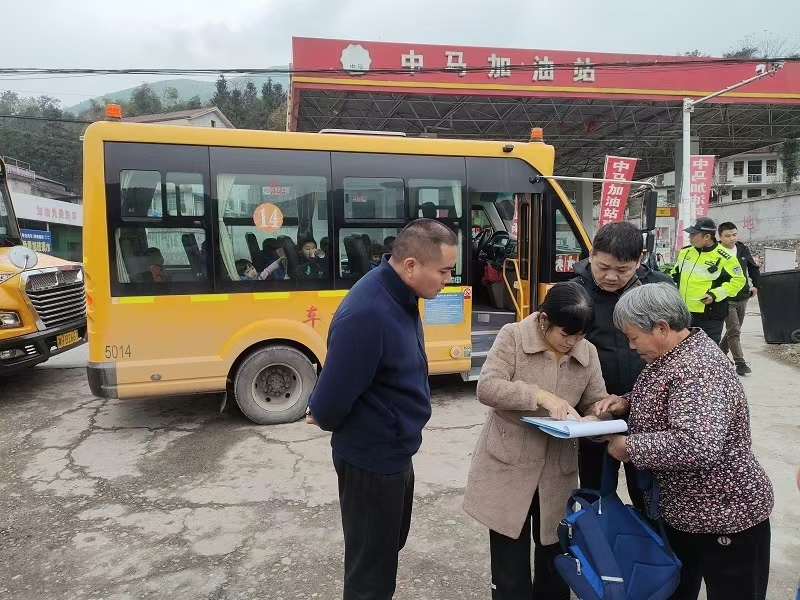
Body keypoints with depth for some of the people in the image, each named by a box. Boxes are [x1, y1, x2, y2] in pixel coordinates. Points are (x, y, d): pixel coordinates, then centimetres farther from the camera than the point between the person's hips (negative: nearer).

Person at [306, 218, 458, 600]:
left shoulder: (400, 295, -2)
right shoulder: (366, 314, -33)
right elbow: (333, 397, -28)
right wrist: (323, 418, -7)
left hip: (395, 452, 9)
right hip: (371, 461, -9)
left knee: (391, 543, 29)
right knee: (372, 567, 11)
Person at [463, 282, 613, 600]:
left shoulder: (588, 353, 2)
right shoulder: (512, 337, -11)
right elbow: (487, 387, -20)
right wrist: (541, 396, -30)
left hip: (557, 474, 4)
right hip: (508, 469, -3)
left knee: (556, 561, 17)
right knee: (510, 567, 8)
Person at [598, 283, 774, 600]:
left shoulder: (698, 370, -30)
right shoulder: (671, 354, 1)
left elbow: (699, 446, -41)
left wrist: (629, 447, -29)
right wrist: (626, 402, -3)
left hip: (727, 517, -9)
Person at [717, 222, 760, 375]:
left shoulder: (743, 250, 5)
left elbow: (753, 267, 20)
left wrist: (755, 285, 17)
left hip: (743, 298, 7)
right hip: (726, 299, -7)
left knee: (733, 330, 16)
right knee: (734, 331, -7)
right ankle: (740, 363, -1)